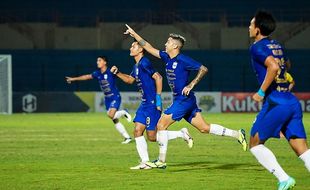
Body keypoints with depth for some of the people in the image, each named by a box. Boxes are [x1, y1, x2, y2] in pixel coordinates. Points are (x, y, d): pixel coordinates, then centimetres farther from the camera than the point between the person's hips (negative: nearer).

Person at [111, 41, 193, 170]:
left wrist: (158, 98, -20)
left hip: (152, 104, -10)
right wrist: (117, 73, 16)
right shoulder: (136, 66, 15)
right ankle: (145, 163, 4)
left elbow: (158, 77, -20)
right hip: (144, 104, 10)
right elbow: (130, 80, 30)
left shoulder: (144, 63, -15)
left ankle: (182, 134, 7)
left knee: (152, 137, -7)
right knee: (137, 131, 2)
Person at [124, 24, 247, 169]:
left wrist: (191, 85, -18)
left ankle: (161, 161, -6)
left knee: (161, 125, -9)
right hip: (179, 101, 9)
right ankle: (237, 134, 11)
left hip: (184, 99, -9)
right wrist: (134, 34, 16)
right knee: (204, 128, 8)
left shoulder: (182, 60, -12)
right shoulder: (167, 58, 12)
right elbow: (149, 48, 18)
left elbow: (203, 69, -12)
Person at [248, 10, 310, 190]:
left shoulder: (257, 47, -6)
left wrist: (261, 92, -15)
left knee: (255, 143, 7)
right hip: (292, 101, 8)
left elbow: (273, 66, -22)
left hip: (276, 102, -7)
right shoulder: (277, 45, 19)